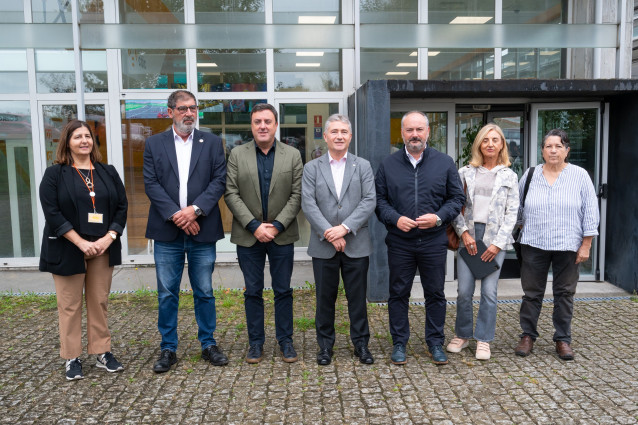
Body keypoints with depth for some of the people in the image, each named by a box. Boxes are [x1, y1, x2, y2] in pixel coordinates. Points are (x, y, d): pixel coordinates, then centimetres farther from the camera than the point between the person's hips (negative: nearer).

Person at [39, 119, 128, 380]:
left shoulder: (108, 172, 10)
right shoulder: (54, 174, 0)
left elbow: (122, 207, 5)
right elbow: (52, 213, -8)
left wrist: (108, 238, -9)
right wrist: (81, 243, -16)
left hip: (102, 248, 3)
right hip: (68, 250, -2)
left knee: (100, 302, 8)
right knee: (70, 305, 3)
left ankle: (103, 353, 17)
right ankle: (72, 358, 13)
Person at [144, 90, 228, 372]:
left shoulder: (212, 142, 7)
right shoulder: (154, 144, 7)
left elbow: (219, 180, -2)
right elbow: (151, 183, -1)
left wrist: (195, 209, -14)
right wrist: (175, 215, -13)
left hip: (202, 231, 0)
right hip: (167, 232, 0)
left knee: (204, 292, 9)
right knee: (167, 294, 7)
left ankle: (208, 344, 23)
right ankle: (168, 349, 20)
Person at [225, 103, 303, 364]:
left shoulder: (292, 155, 3)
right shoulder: (237, 155, 3)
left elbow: (296, 196, -2)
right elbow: (231, 194, -3)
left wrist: (276, 226, -12)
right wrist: (254, 226, -13)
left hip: (282, 235, 0)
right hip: (248, 235, 0)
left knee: (283, 291, 8)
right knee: (253, 291, 8)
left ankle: (285, 340, 21)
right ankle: (255, 342, 21)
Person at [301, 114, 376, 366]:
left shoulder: (363, 166, 7)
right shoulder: (312, 168, 6)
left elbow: (369, 201, -4)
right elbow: (308, 204, -4)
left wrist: (345, 227, -15)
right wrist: (329, 233, -14)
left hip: (356, 244, 0)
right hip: (323, 245, 0)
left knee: (357, 297, 8)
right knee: (325, 297, 9)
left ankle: (361, 343, 22)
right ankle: (325, 345, 23)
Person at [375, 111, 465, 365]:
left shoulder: (444, 163, 4)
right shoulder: (388, 165, 5)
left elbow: (457, 198, 5)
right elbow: (379, 200, 4)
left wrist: (439, 217, -12)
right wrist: (396, 219, -14)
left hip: (433, 242, 0)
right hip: (399, 242, 0)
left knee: (435, 294, 9)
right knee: (398, 294, 7)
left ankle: (435, 342, 24)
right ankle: (399, 343, 21)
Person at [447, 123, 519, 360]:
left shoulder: (509, 177, 7)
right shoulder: (465, 173, 7)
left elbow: (512, 213, 2)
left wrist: (498, 243, -7)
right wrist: (464, 232, -7)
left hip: (495, 238, 0)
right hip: (468, 236, 1)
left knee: (489, 292, 0)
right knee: (464, 291, 0)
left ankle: (483, 340, 14)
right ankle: (462, 335, 19)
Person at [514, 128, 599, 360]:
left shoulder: (580, 176, 0)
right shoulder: (530, 175, 5)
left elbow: (590, 212, -1)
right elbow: (518, 208, 13)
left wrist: (586, 245, -4)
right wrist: (516, 233, 12)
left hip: (567, 246, -1)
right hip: (534, 244, 1)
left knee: (564, 293, 8)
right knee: (532, 292, 7)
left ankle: (563, 339, 21)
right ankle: (528, 335, 19)